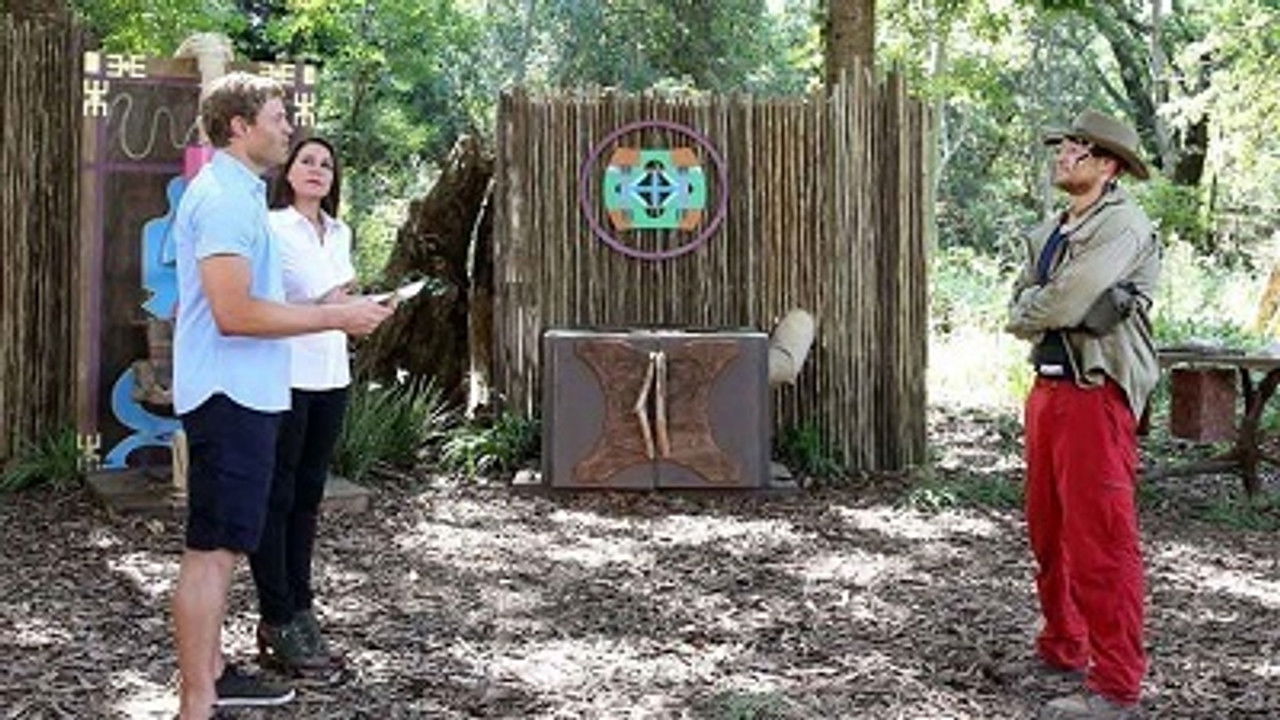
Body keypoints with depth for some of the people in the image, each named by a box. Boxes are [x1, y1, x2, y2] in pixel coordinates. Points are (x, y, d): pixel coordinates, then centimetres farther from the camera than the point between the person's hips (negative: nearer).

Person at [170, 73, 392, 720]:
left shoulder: (238, 192, 17)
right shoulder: (223, 197, -16)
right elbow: (234, 312, -24)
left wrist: (328, 313, 13)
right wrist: (336, 317, -17)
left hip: (242, 394, 11)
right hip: (230, 395, -11)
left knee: (222, 545, 17)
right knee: (211, 550, -6)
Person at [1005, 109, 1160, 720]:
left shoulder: (1124, 227, -12)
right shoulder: (1049, 233, 17)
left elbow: (1059, 304, -20)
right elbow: (1022, 307, 7)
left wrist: (1029, 312, -1)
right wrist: (1053, 307, -11)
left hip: (1097, 393, -9)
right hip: (1048, 387, 9)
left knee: (1100, 540, -8)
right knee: (1050, 532, 17)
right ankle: (1062, 648, 32)